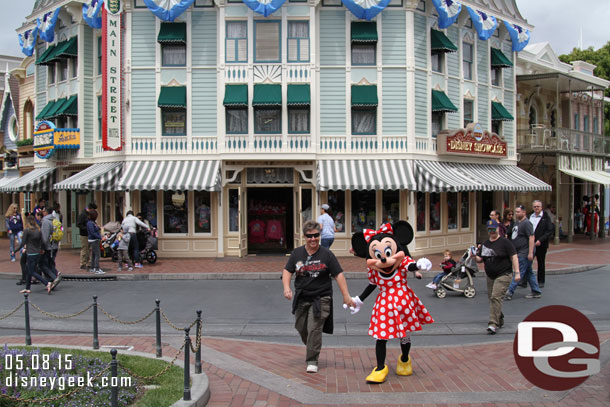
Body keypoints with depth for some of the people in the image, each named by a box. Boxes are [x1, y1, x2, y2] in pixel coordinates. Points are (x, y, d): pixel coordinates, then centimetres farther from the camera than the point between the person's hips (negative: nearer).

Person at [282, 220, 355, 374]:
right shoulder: (297, 253, 4)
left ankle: (312, 361, 1)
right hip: (301, 298, 4)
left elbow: (338, 274, -5)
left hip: (320, 299, -4)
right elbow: (287, 271, 5)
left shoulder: (326, 254, -5)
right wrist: (287, 287, -13)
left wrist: (346, 295, -11)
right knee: (301, 328, 14)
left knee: (314, 329, -11)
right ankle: (311, 349, 42)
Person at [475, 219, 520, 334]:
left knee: (496, 297, -18)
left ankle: (493, 324, -19)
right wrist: (475, 256, -8)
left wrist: (516, 273, -16)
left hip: (503, 275, -7)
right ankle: (500, 320, 33)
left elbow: (514, 257, -9)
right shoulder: (485, 244, 10)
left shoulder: (505, 242, -7)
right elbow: (480, 260, 15)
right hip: (490, 276, 7)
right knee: (491, 298, 12)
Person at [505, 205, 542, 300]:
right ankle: (536, 292, 21)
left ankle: (509, 292, -8)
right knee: (529, 272, 14)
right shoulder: (517, 223, 15)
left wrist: (530, 253, -25)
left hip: (525, 253, -10)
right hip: (519, 252, 10)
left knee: (520, 272, -7)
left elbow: (531, 238, -21)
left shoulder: (527, 223, -14)